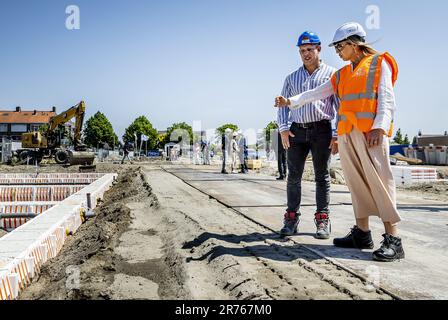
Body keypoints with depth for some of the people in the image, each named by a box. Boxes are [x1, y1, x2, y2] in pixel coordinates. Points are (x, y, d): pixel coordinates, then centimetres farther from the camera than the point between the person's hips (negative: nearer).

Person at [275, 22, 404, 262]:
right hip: (346, 134, 6)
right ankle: (362, 233, 8)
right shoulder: (342, 75, 25)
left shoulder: (379, 63, 8)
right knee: (356, 182, 4)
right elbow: (317, 93, 25)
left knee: (379, 180, -12)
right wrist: (290, 102, 18)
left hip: (370, 131, -6)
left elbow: (386, 99, -3)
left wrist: (379, 127, -16)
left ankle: (393, 240, -12)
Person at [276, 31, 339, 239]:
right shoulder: (291, 78, 17)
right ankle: (291, 219, 5)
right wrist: (283, 129, -3)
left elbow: (340, 104, 2)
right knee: (293, 176, 0)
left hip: (321, 130, -2)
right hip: (296, 130, 3)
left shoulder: (331, 74, 8)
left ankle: (323, 220, 7)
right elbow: (283, 105, 14)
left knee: (322, 176, 2)